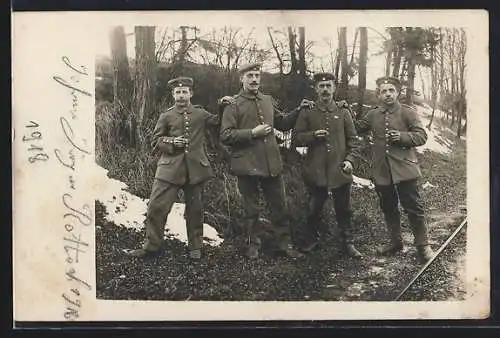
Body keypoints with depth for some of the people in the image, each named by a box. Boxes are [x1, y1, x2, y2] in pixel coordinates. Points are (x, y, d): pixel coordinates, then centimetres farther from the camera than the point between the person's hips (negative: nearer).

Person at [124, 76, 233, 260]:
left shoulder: (201, 114, 9)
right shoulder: (166, 116, 6)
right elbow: (155, 142, 9)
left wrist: (223, 106, 0)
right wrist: (171, 142, -10)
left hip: (195, 169, 1)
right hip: (170, 168, -1)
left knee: (194, 209, 9)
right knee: (156, 206, -5)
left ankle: (195, 247, 24)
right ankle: (152, 246, 8)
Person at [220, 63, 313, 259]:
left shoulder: (267, 101, 12)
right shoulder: (233, 104, -4)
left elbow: (282, 124, 23)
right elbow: (225, 136, -12)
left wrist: (298, 110, 9)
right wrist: (252, 133, -18)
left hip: (272, 163, 4)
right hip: (247, 166, -4)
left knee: (280, 206, 10)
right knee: (251, 209, 9)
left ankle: (285, 243, 22)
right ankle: (253, 244, 25)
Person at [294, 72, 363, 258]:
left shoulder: (343, 112, 6)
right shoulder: (307, 113, 3)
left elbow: (353, 140, 8)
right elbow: (297, 138, 2)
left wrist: (349, 159, -6)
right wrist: (313, 135, -15)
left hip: (339, 170, 1)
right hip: (316, 171, 0)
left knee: (344, 209, 7)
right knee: (314, 209, 10)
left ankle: (348, 243, 19)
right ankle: (312, 239, 30)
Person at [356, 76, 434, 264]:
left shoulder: (408, 112, -1)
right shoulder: (372, 115, 10)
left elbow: (421, 136, -5)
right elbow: (356, 129, 22)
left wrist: (402, 136, -19)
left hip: (404, 168, -4)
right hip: (381, 171, 4)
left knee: (414, 208, -2)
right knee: (388, 209, 15)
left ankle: (422, 245, 11)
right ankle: (395, 242, 31)